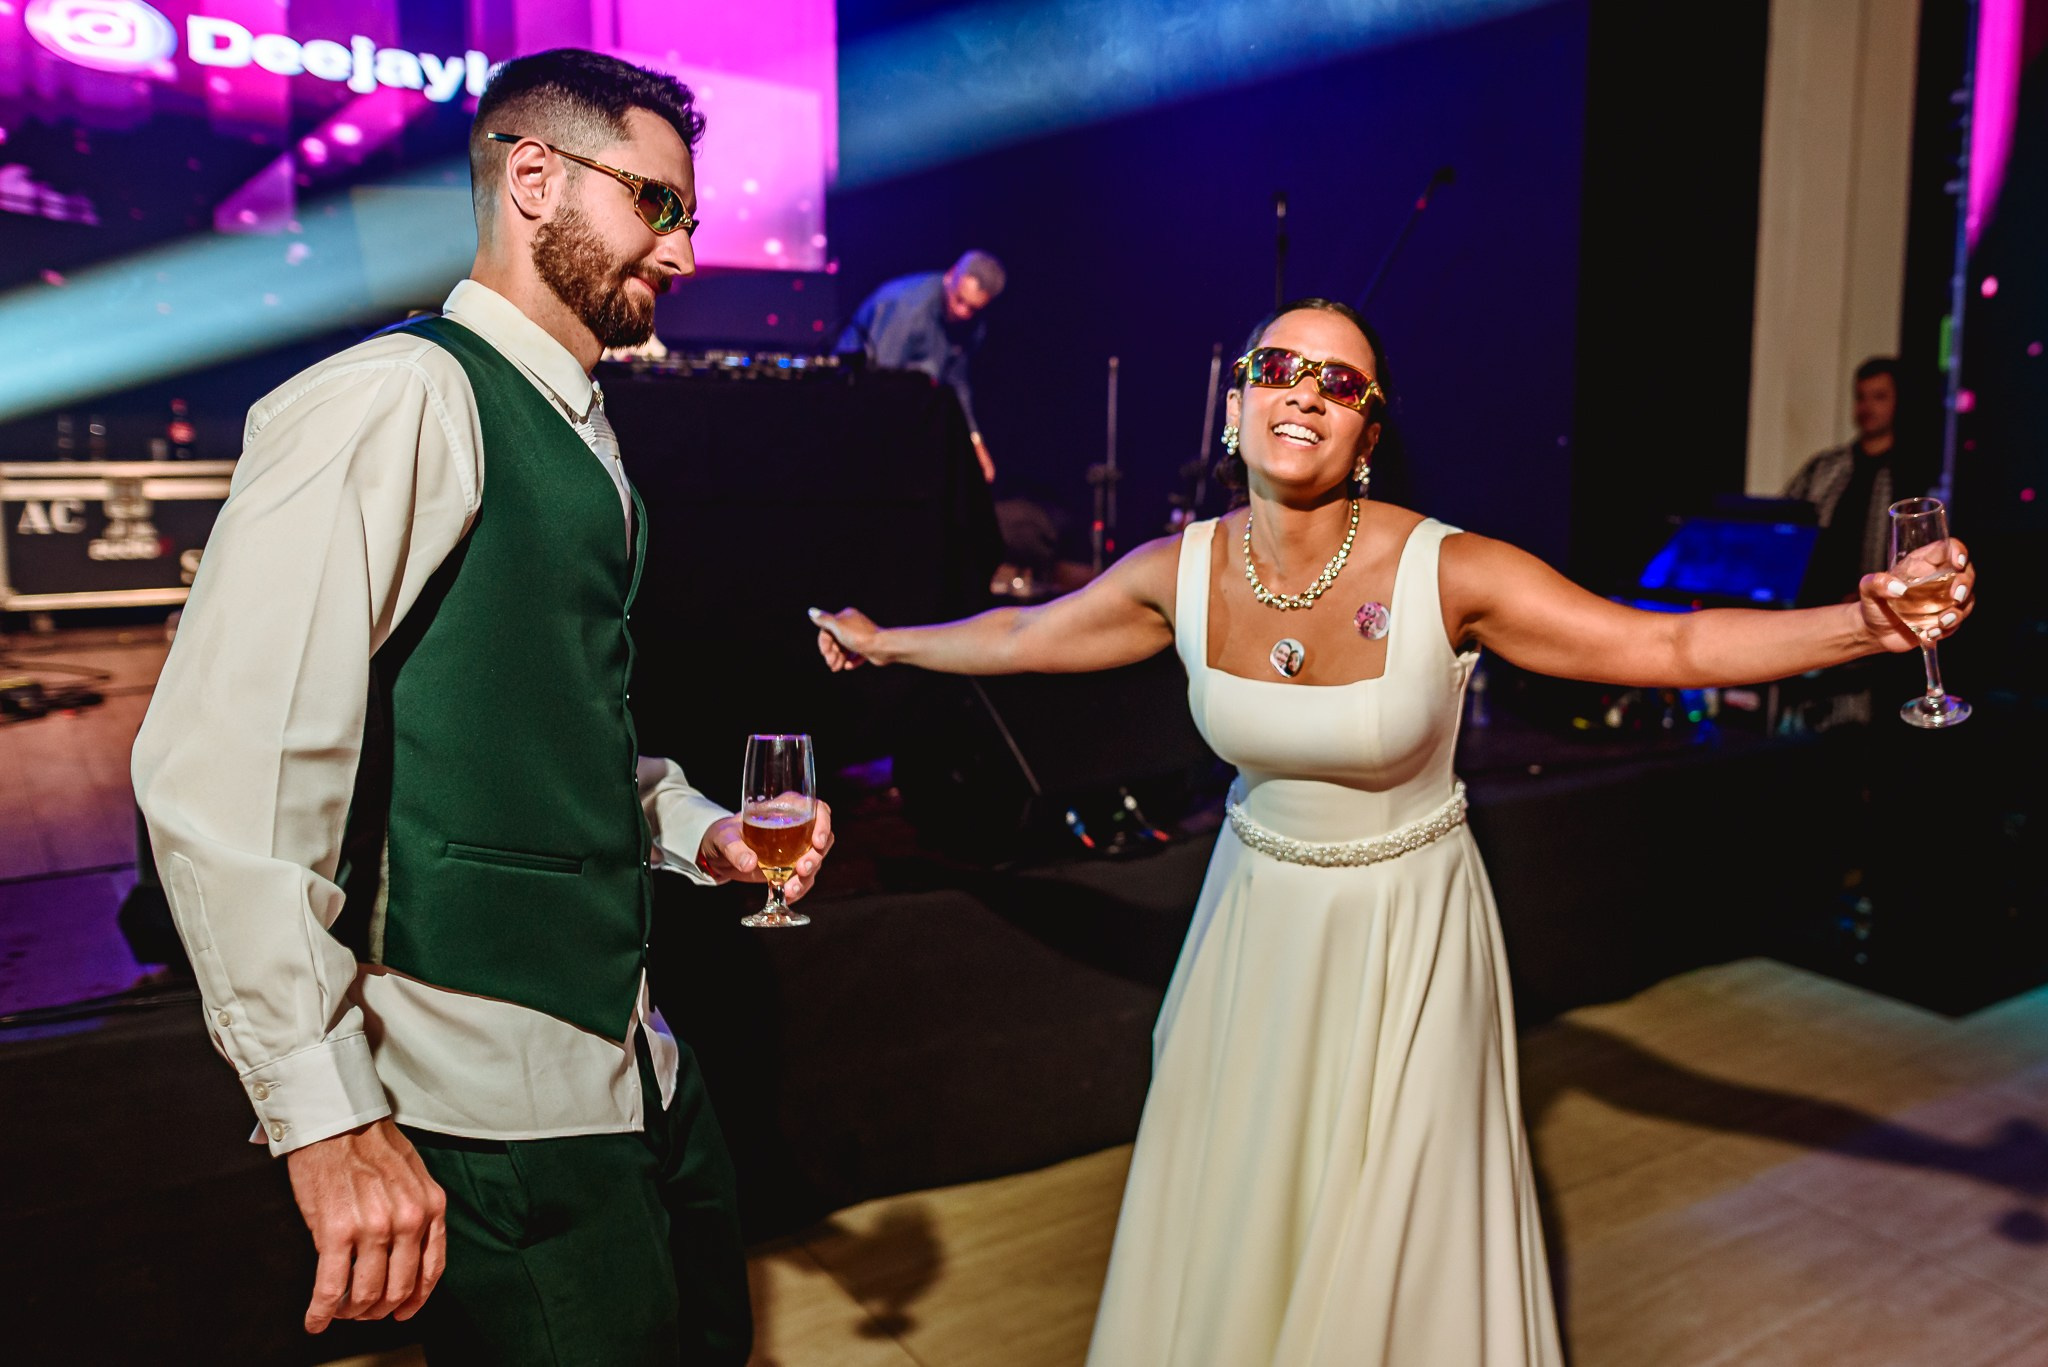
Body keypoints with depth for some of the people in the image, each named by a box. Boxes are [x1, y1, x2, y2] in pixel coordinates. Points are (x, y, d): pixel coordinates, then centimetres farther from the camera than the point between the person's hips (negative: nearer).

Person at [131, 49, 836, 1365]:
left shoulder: (581, 436, 14)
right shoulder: (401, 399, -16)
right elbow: (223, 777, -24)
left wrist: (700, 831, 6)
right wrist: (327, 1114, -23)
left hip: (625, 1052, 9)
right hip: (492, 1110, -9)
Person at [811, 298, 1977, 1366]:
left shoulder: (1448, 572, -21)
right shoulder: (1180, 573, -10)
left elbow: (1672, 643, -19)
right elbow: (1020, 637, 6)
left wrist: (1864, 625, -32)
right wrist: (883, 642, 16)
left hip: (1405, 932, -3)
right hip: (1258, 920, 3)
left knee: (1391, 1250, 10)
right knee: (1233, 1232, 17)